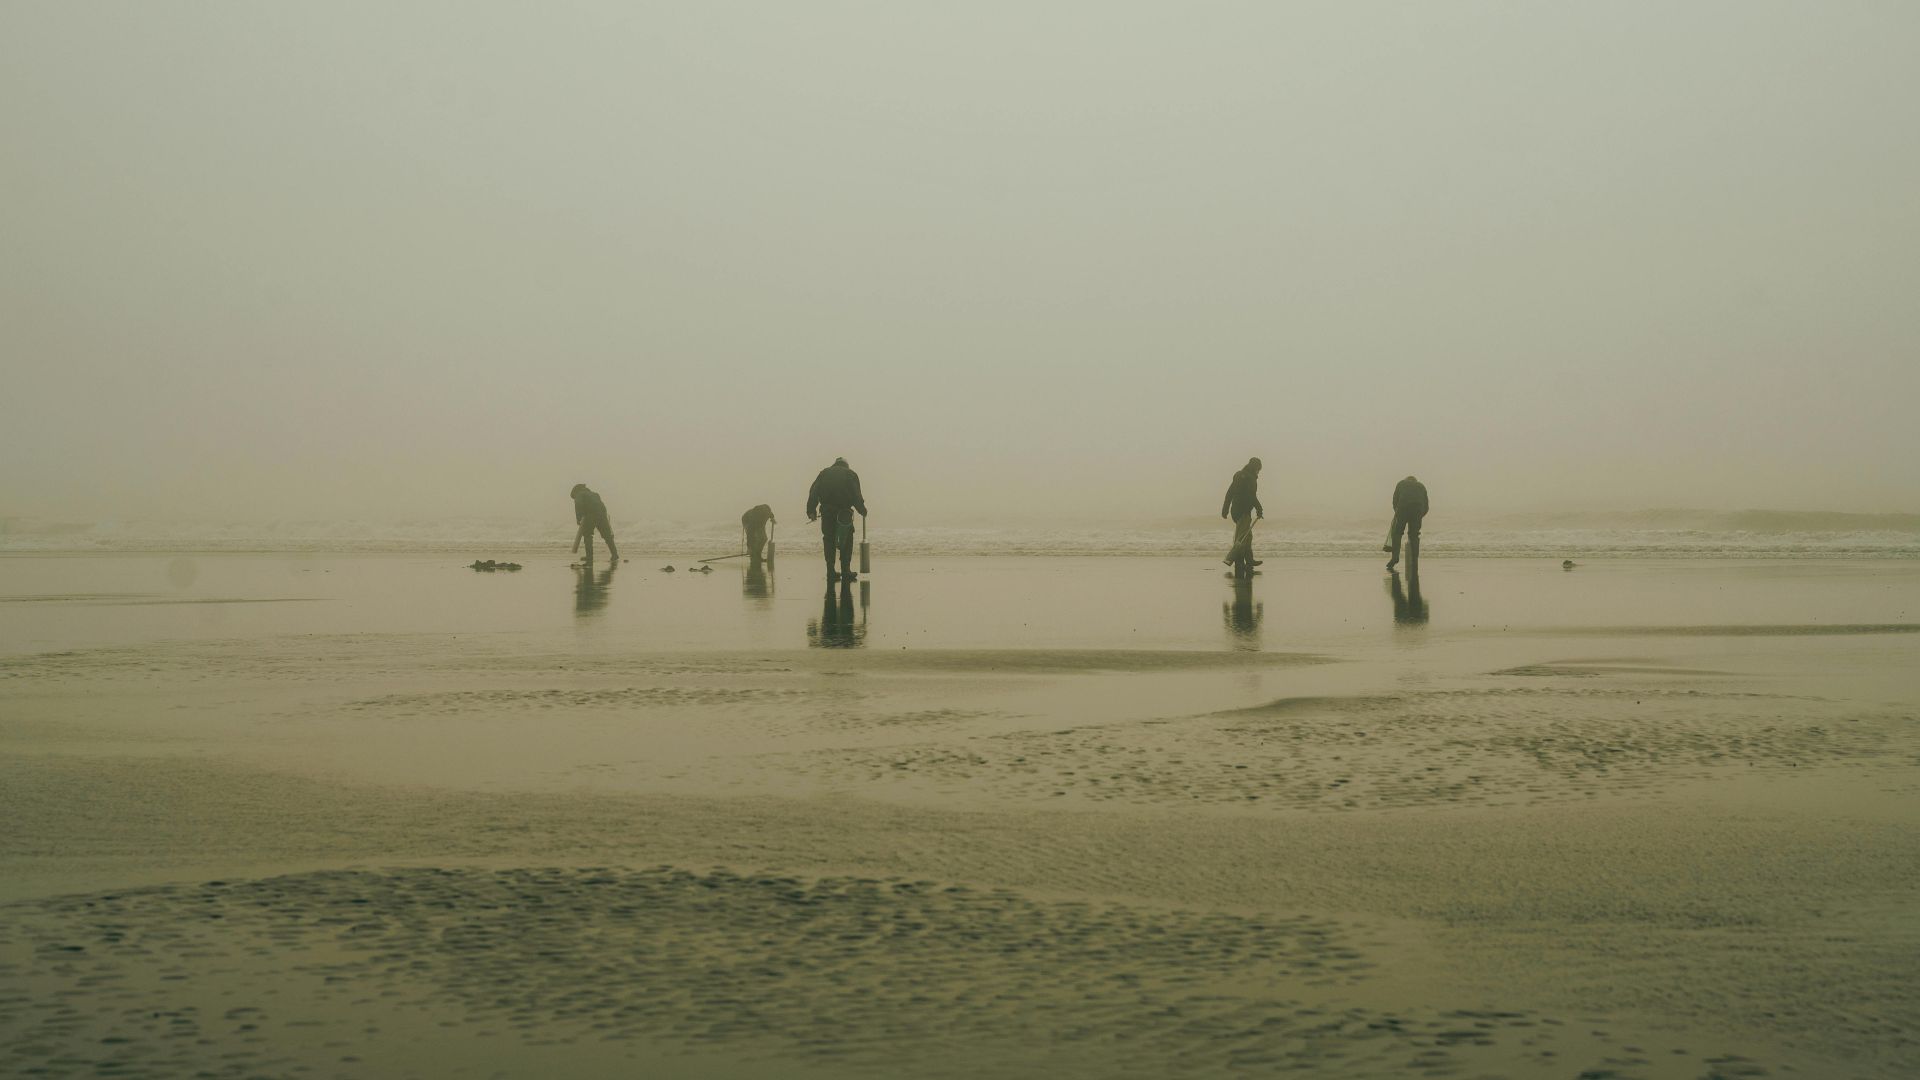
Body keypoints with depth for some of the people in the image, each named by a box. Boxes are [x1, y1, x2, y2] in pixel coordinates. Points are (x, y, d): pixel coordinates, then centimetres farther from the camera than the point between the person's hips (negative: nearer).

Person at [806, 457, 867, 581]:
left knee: (829, 540, 8)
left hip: (827, 512, 2)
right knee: (846, 541, 6)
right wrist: (862, 510, 10)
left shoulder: (824, 473, 17)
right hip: (844, 511, -2)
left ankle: (831, 573, 5)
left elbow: (813, 492, 6)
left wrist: (811, 511, 2)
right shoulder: (851, 474, 11)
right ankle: (846, 572, 1)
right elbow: (856, 496, 0)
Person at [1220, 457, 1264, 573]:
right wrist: (1259, 509, -11)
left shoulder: (1238, 475, 15)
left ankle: (1250, 560, 20)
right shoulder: (1250, 478, -12)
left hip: (1235, 510, 9)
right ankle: (1229, 559, -17)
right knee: (1242, 537, -9)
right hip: (1244, 511, -9)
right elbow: (1252, 496, -18)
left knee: (1247, 536, 17)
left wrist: (1225, 509, 18)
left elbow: (1229, 493, 16)